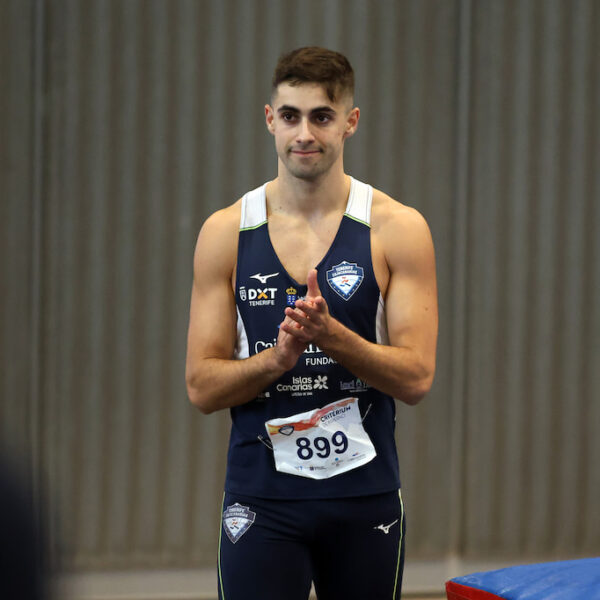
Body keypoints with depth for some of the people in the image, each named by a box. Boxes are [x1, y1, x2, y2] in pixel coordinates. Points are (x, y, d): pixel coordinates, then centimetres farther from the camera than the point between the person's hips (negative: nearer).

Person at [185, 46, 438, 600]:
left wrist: (330, 334, -22)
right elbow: (202, 387, 0)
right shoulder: (226, 233, 1)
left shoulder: (398, 229, -2)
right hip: (261, 497, 0)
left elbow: (416, 378, -7)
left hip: (365, 495, 0)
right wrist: (279, 356, -19)